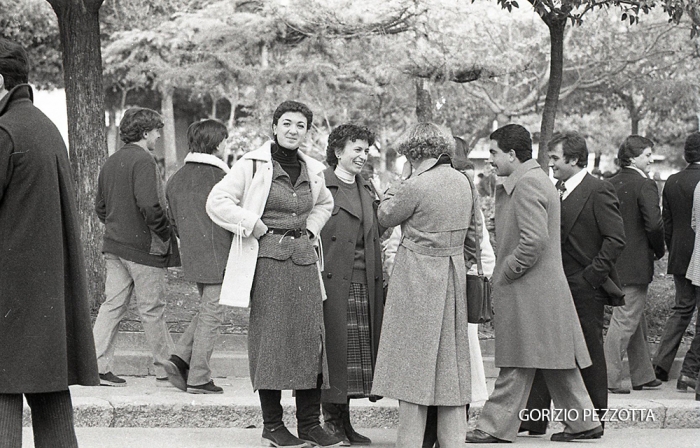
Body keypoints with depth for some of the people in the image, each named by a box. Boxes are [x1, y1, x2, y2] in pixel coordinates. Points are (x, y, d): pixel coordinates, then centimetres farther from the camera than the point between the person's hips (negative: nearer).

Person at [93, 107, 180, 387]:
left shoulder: (110, 163, 12)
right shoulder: (143, 160, -14)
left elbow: (100, 207, 17)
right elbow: (149, 205, -24)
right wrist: (166, 233, -12)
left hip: (114, 245, 8)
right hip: (143, 247, -8)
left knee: (113, 305, 8)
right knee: (152, 310, 0)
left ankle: (97, 365, 4)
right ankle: (165, 369, 9)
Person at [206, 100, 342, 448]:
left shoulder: (312, 170, 11)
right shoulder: (253, 165, -4)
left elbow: (324, 204, 31)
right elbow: (217, 201, -7)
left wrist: (311, 230, 14)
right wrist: (253, 226, -10)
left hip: (303, 259, 5)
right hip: (267, 259, -5)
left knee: (311, 337, 2)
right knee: (271, 337, -4)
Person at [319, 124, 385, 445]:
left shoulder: (366, 189, 19)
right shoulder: (320, 185, -4)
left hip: (363, 283, 7)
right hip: (332, 280, -7)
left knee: (356, 352, 7)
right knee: (334, 345, -6)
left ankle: (344, 422, 13)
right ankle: (332, 421, 1)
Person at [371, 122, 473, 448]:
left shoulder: (417, 186, -18)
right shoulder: (462, 182, 5)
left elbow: (385, 217, -5)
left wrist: (391, 194, 14)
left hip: (418, 276, -7)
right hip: (454, 273, 7)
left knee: (413, 359, -1)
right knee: (450, 358, 12)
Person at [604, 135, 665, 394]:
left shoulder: (610, 185, 9)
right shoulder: (645, 185, -14)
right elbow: (654, 224, -22)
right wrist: (659, 250, -5)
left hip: (613, 263, 8)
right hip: (636, 264, -8)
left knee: (637, 321, 18)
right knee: (625, 320, -5)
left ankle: (642, 375, 26)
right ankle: (608, 378, -6)